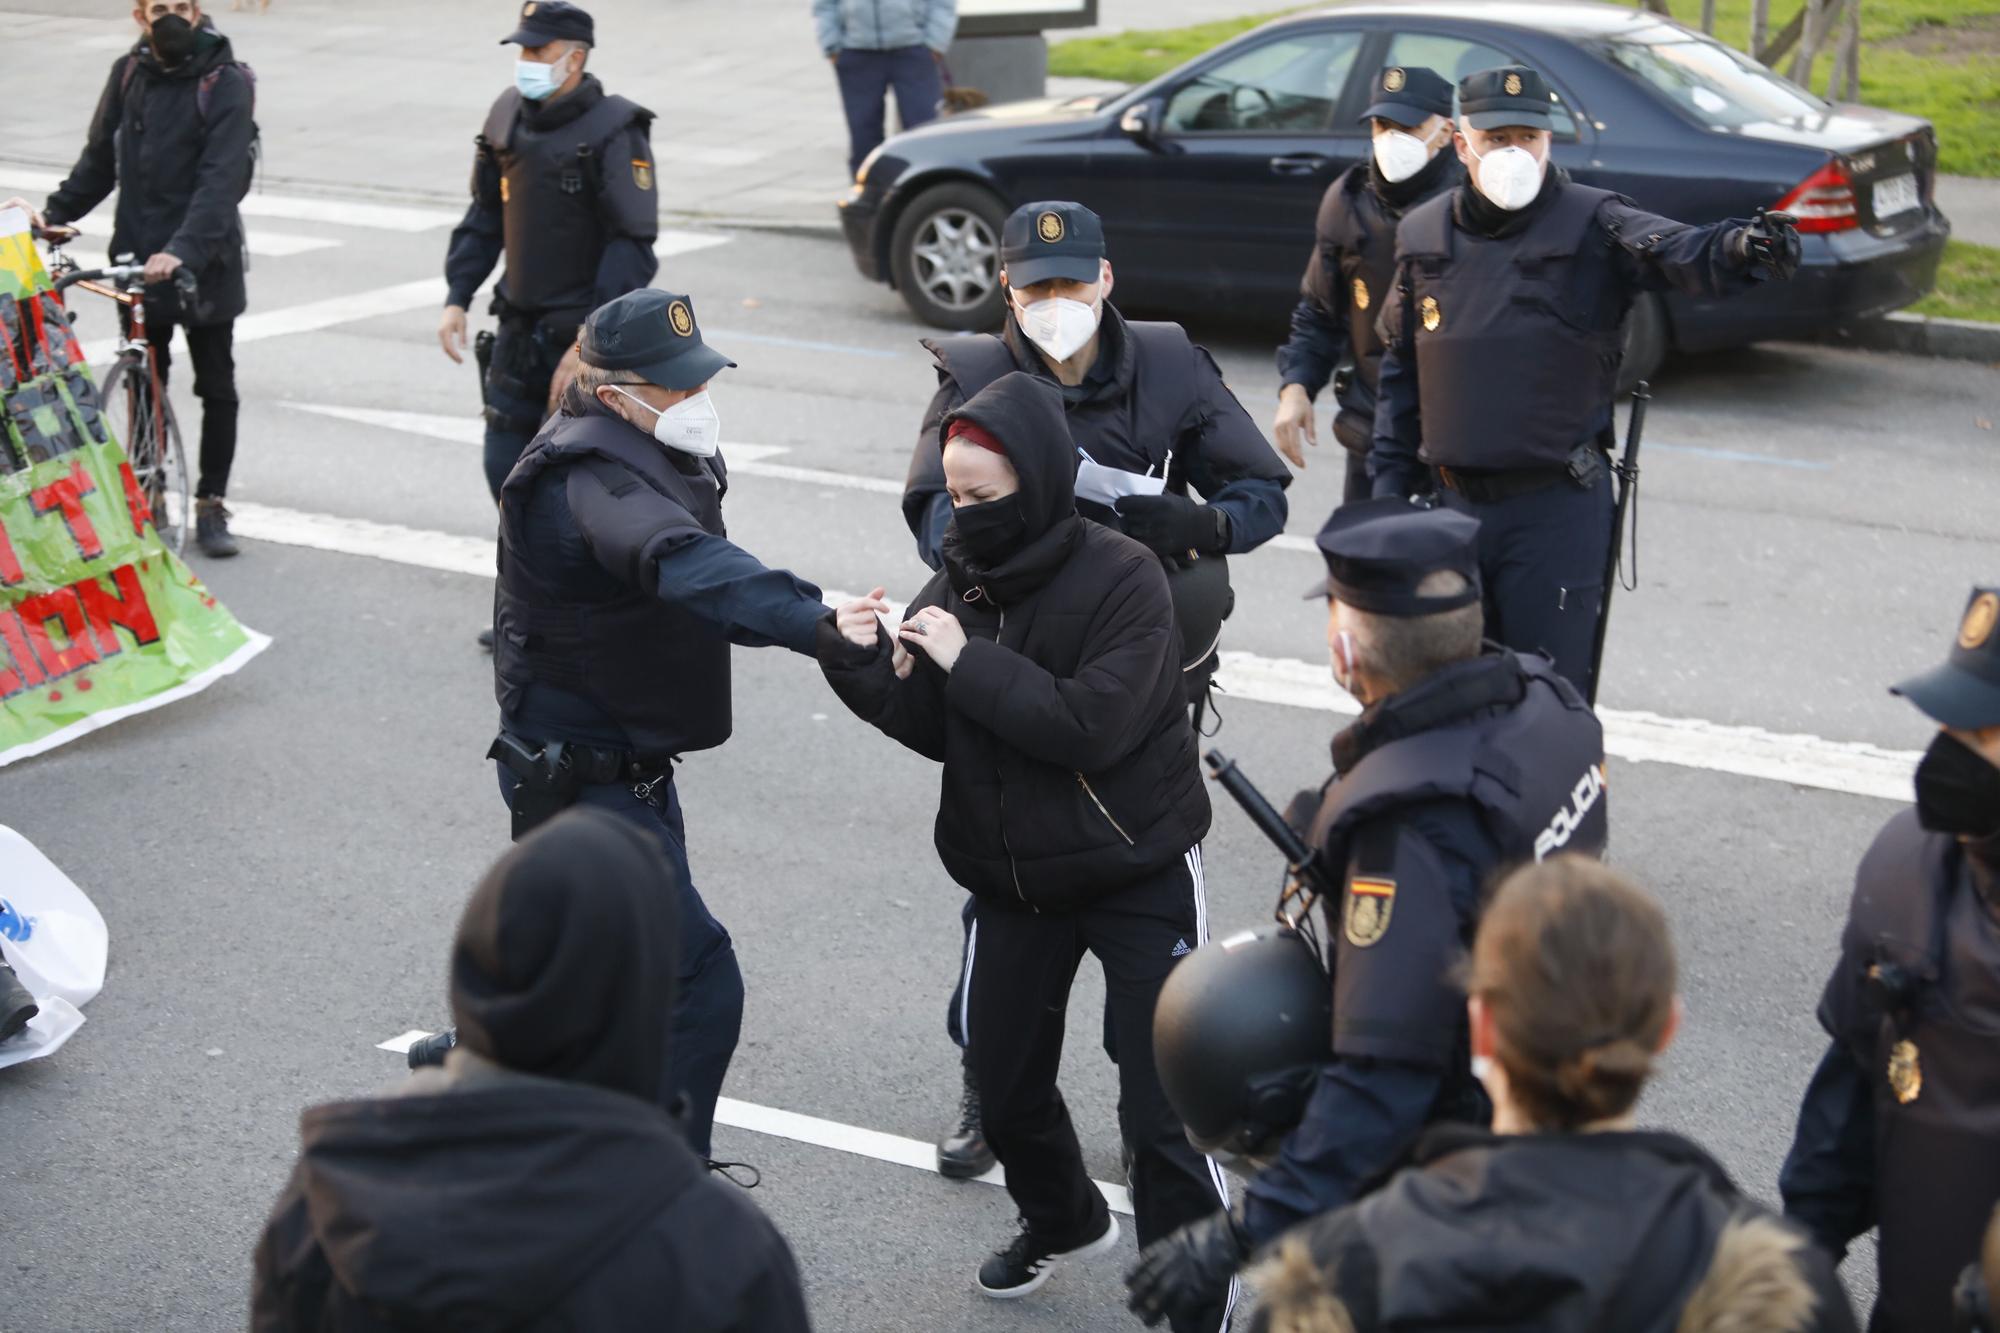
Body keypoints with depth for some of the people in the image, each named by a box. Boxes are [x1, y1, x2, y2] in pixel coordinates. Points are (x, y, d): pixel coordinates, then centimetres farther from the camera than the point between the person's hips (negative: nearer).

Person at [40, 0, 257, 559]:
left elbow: (222, 180, -22)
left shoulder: (226, 84, -11)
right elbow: (100, 158, 12)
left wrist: (183, 250, -34)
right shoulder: (129, 74, 3)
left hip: (205, 263, -3)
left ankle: (211, 507, 16)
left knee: (216, 388, 5)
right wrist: (55, 213, -1)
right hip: (138, 258, 4)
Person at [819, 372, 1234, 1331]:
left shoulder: (1121, 578, -19)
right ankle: (1062, 1220, 46)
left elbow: (1094, 724, -29)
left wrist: (968, 660, -27)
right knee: (1004, 1084, 16)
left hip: (1137, 874, -6)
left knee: (1162, 1114, -7)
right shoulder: (961, 580, -1)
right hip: (1013, 878, 6)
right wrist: (861, 664, -19)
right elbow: (939, 729, -4)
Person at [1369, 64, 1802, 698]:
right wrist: (1389, 478, 11)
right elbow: (1399, 367, 14)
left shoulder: (1591, 225, -7)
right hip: (1453, 503, 4)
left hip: (1557, 509, -4)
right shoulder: (1423, 235, 6)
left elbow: (1678, 253, -27)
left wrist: (1741, 249, -49)